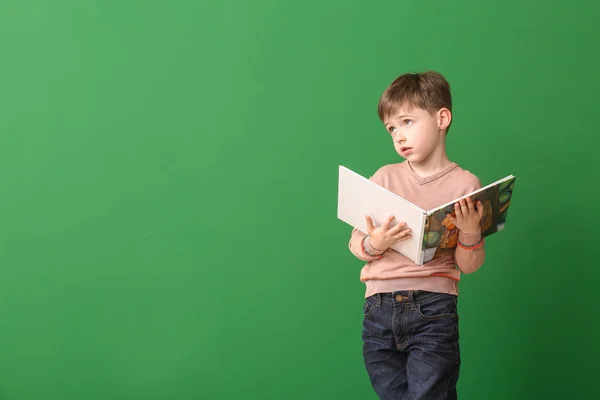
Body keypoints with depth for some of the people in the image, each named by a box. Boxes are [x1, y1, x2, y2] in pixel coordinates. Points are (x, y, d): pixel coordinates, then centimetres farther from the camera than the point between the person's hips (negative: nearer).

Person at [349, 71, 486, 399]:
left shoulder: (465, 184, -1)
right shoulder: (385, 178, 6)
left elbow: (468, 266, 1)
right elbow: (356, 243, 7)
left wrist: (471, 232, -18)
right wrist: (373, 244, -13)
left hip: (433, 310, -3)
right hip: (379, 309, 3)